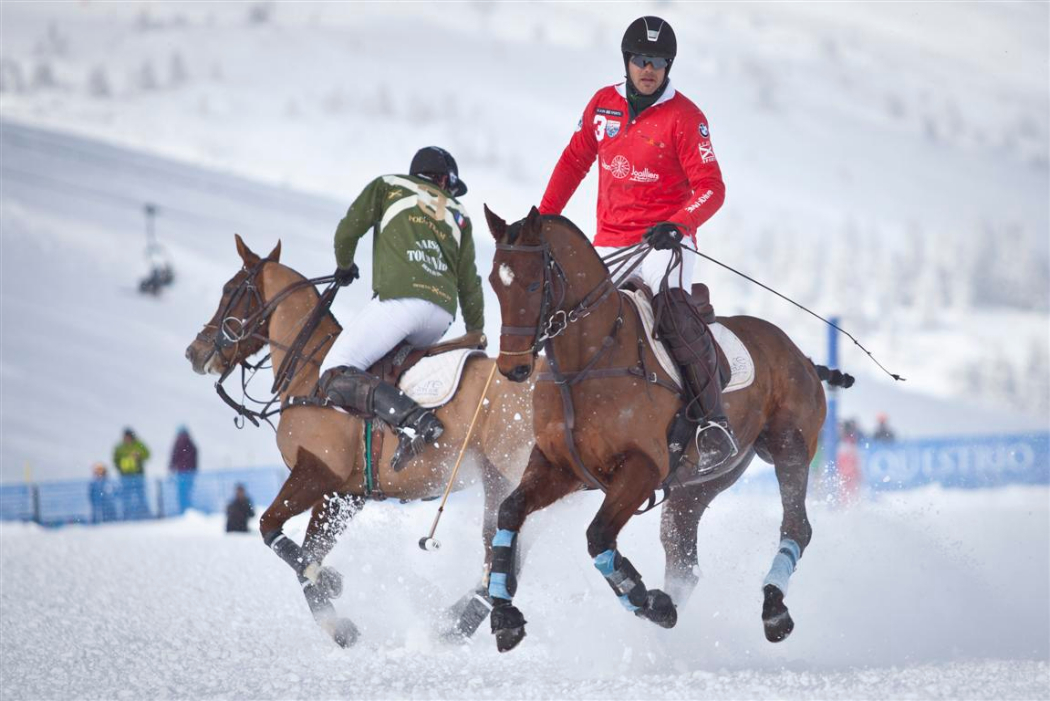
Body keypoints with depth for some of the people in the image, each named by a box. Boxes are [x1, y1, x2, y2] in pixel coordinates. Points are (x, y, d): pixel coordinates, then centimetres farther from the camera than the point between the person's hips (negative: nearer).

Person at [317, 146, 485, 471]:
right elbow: (469, 283, 28)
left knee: (335, 377, -12)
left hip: (401, 297, -5)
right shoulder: (458, 214, 30)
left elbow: (348, 230, 12)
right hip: (443, 313, 5)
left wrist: (344, 266, 33)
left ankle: (413, 419, -35)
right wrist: (476, 335, 38)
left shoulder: (388, 186, 21)